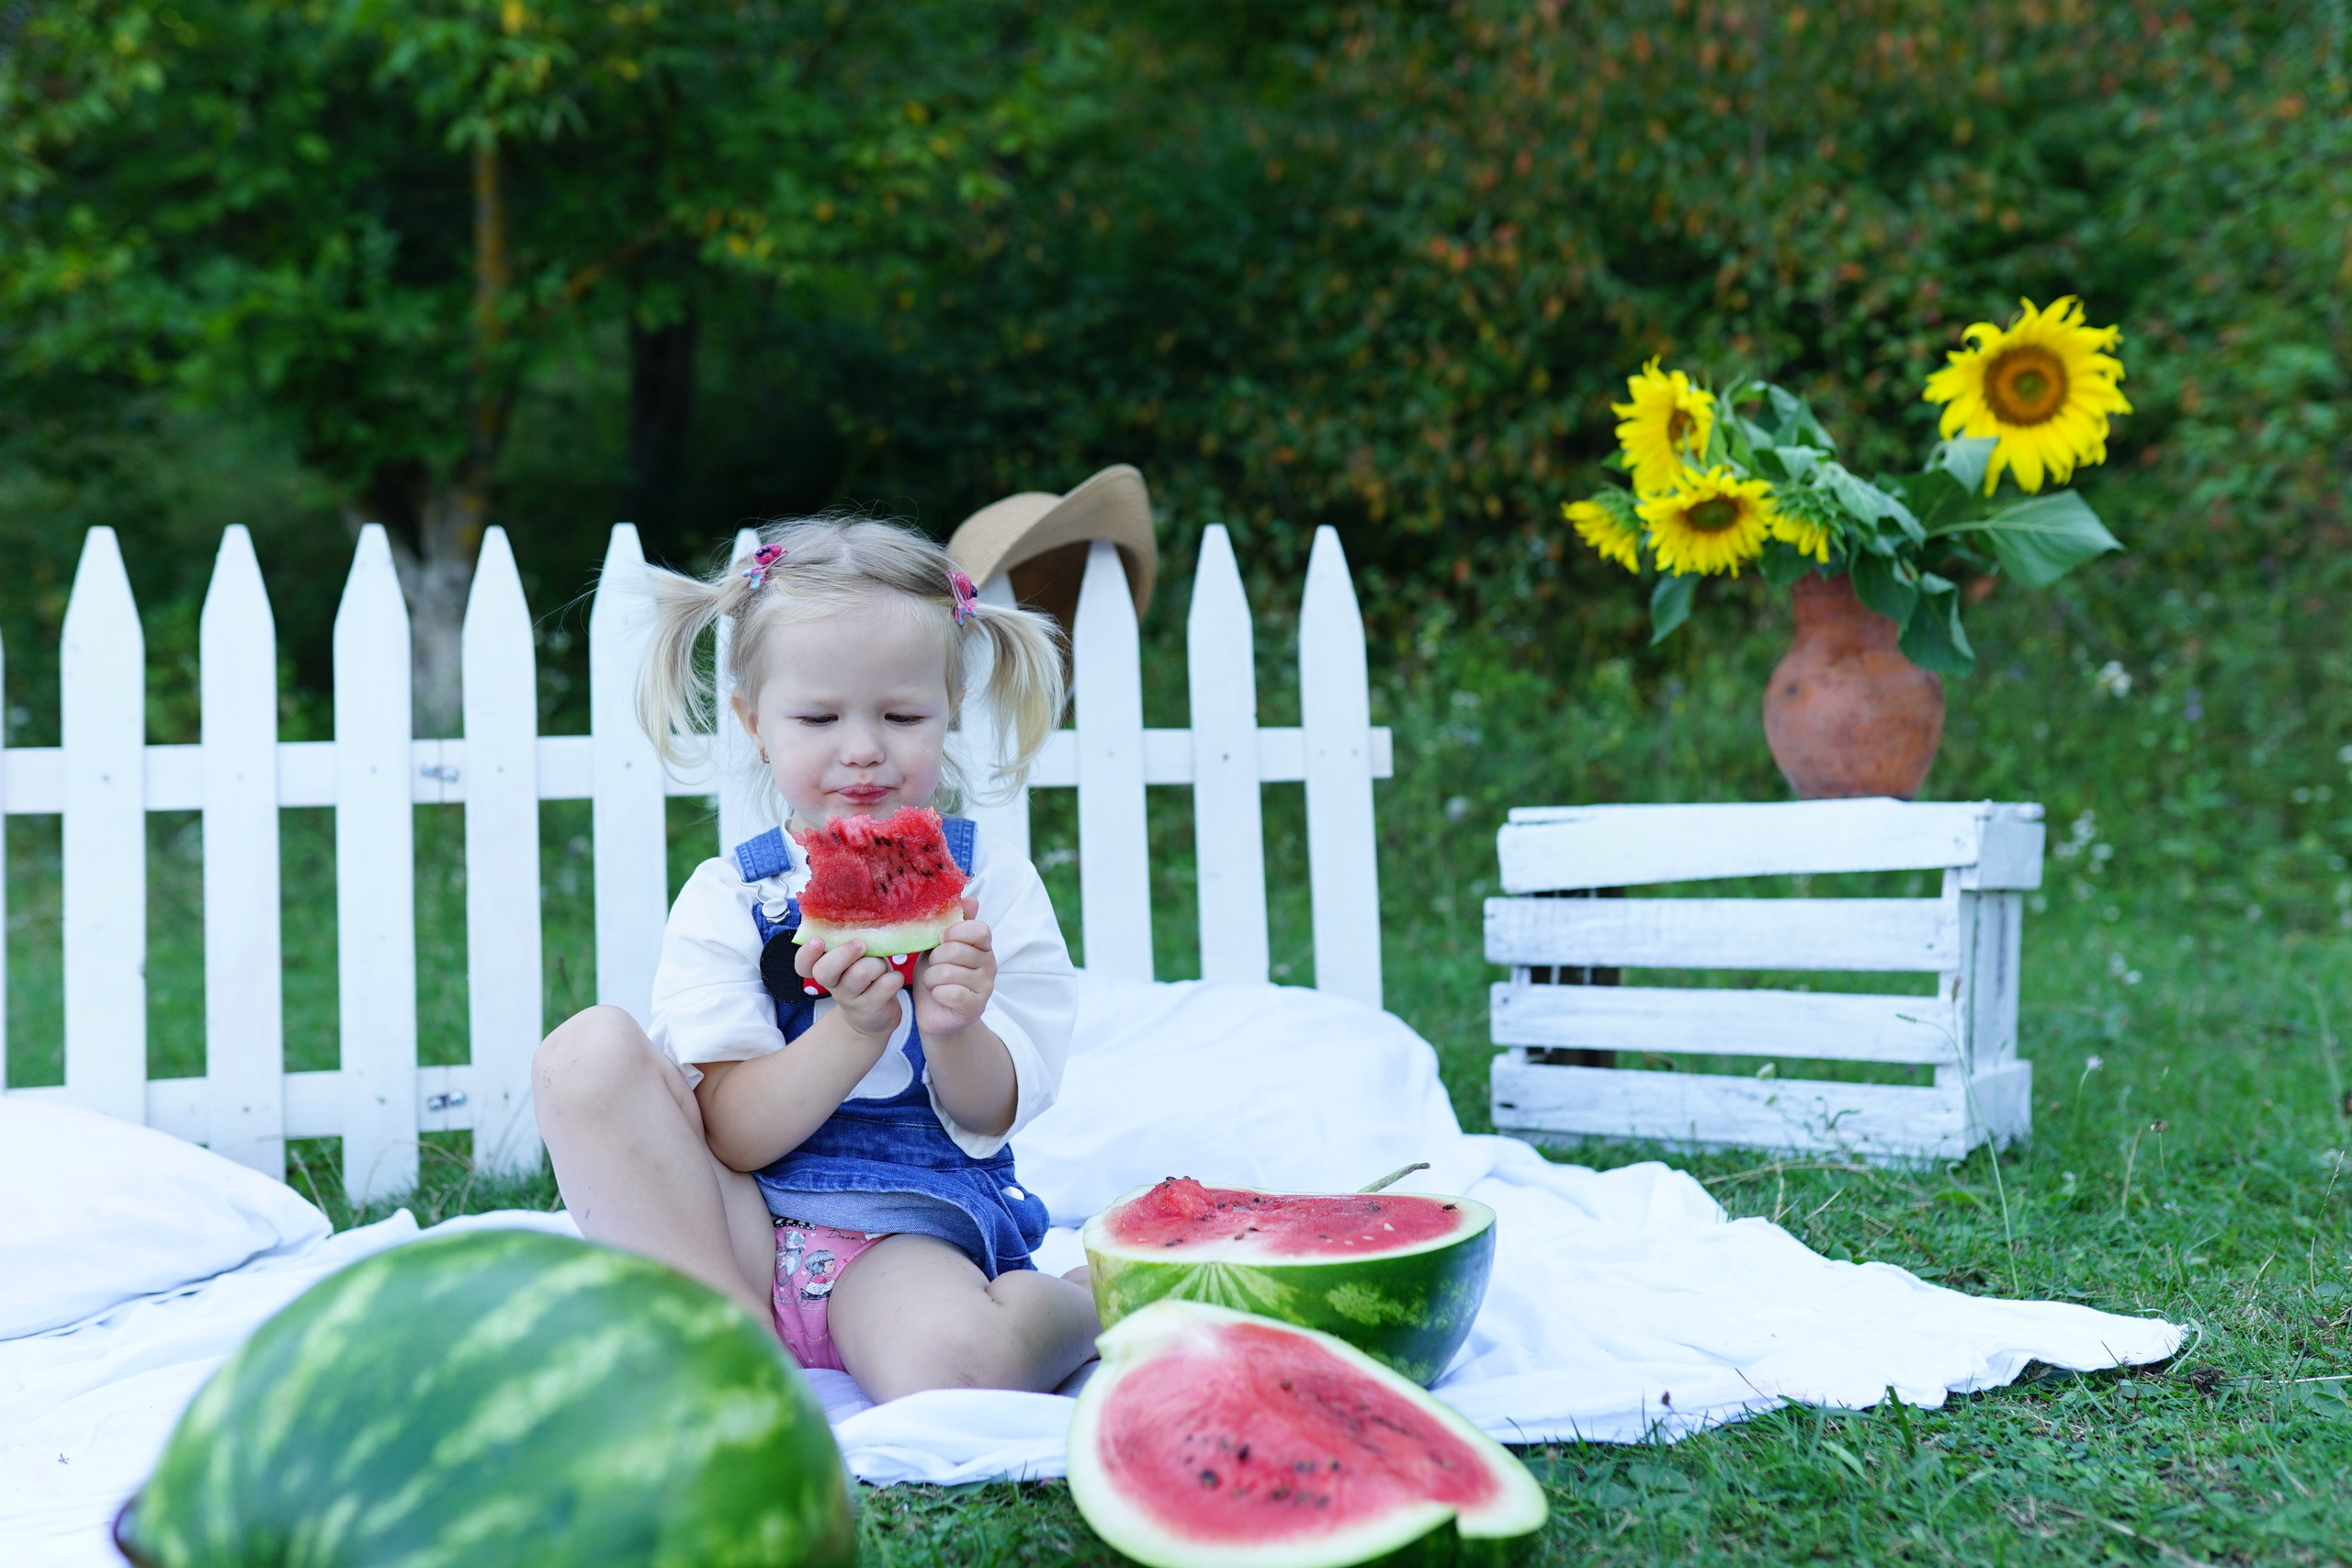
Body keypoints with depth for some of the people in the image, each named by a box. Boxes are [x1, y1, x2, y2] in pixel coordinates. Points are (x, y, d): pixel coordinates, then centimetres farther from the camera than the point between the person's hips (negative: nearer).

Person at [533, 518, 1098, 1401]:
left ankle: (1088, 1295, 0)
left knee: (958, 1362, -37)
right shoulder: (728, 896, 3)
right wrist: (854, 1030, -24)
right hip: (731, 1229, 2)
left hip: (913, 1233, -1)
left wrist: (952, 1032, -24)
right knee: (589, 1052, -22)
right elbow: (731, 1138, -8)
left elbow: (988, 1119, -1)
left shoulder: (990, 882, 5)